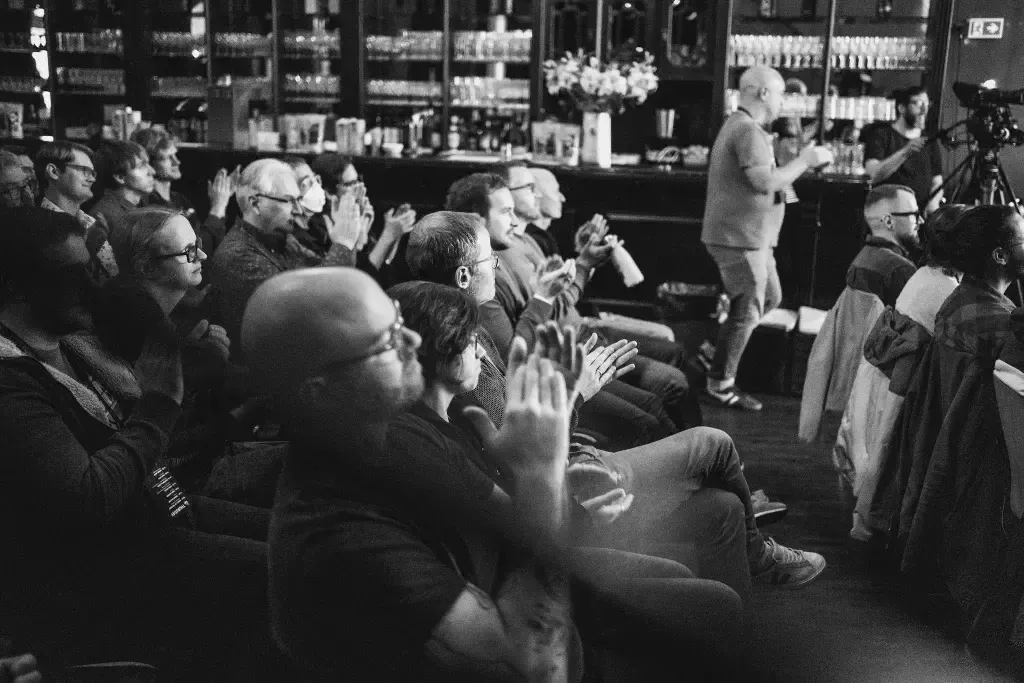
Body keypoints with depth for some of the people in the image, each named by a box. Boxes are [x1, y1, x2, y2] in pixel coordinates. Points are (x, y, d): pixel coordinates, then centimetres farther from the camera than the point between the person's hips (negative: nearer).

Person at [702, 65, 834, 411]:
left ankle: (718, 351, 25)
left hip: (749, 236, 11)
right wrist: (804, 161, -15)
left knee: (770, 297, 19)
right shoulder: (748, 130, -18)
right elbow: (765, 181, -27)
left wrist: (801, 162, 10)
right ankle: (720, 383, 5)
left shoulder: (739, 125, 17)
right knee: (748, 311, -4)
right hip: (740, 237, -11)